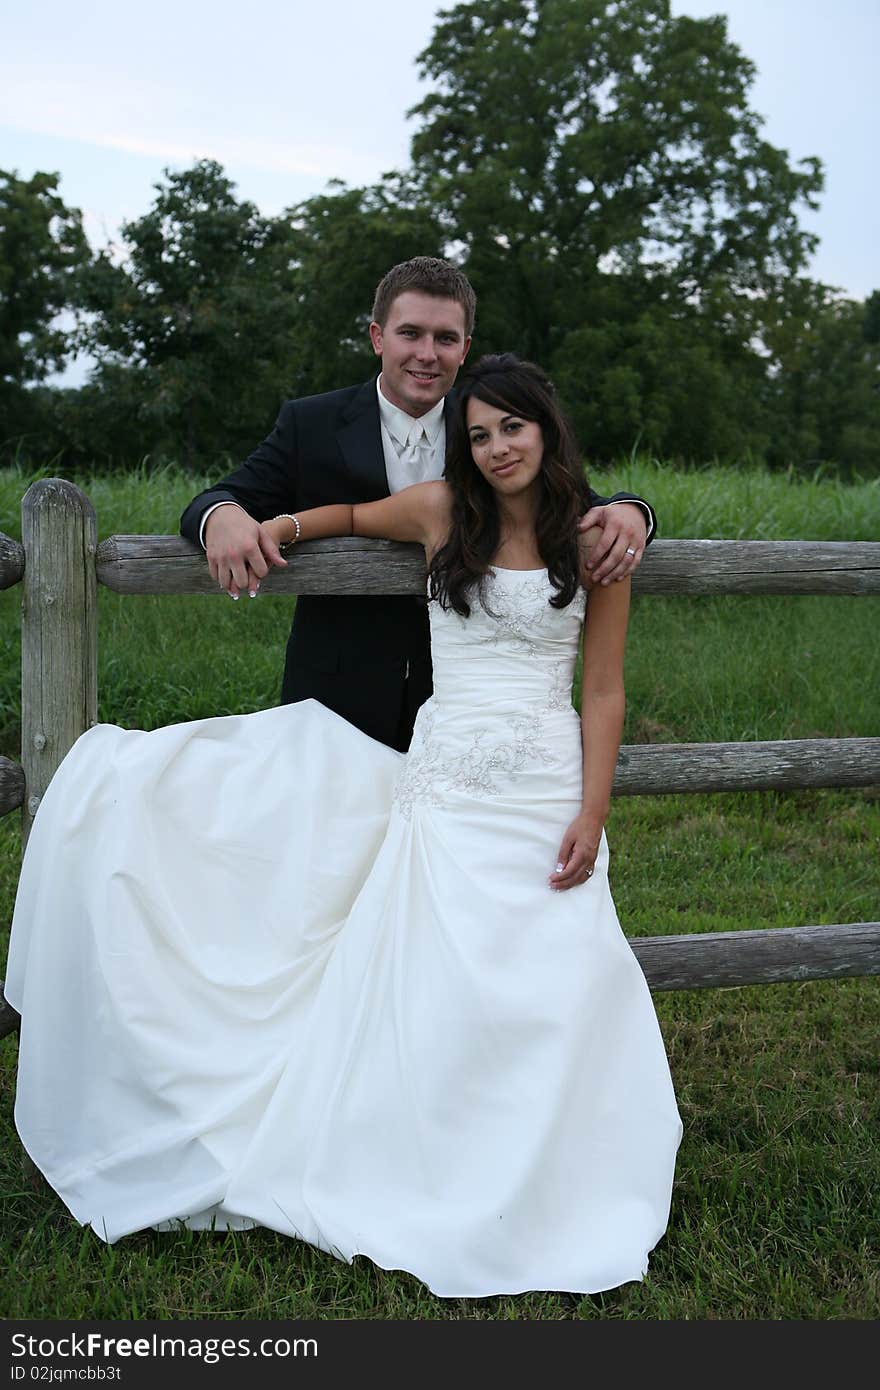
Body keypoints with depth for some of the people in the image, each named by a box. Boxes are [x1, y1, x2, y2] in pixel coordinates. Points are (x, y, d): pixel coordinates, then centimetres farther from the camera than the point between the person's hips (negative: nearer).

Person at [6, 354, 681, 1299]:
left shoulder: (596, 543, 3)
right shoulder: (441, 511, 5)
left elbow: (604, 694, 3)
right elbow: (354, 516, 27)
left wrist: (592, 812, -5)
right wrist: (283, 527, 7)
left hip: (545, 792, -1)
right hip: (445, 785, 1)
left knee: (546, 990, -4)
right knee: (440, 994, -6)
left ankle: (533, 1203, 16)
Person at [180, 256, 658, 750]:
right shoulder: (311, 425, -1)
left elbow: (580, 505, 3)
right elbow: (222, 499, -2)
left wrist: (627, 510, -22)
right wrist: (222, 515, -28)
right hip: (342, 699, -1)